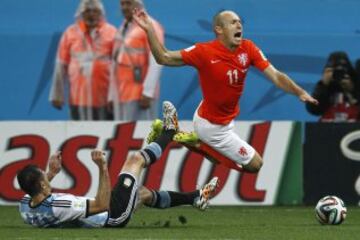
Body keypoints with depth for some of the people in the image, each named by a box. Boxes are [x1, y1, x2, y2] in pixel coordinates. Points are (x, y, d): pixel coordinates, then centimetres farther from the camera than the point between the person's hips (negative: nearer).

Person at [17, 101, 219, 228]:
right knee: (135, 160, 7)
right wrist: (103, 169, -34)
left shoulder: (26, 206, -16)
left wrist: (51, 173, 10)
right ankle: (169, 131, 37)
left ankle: (195, 198, 49)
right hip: (113, 217, -8)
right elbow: (102, 205, -31)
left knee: (144, 193, 30)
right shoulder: (58, 206, -41)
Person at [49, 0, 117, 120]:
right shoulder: (70, 33, 6)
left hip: (104, 97, -1)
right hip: (79, 97, 1)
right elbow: (61, 66, 7)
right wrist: (57, 95, 5)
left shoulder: (111, 32, 3)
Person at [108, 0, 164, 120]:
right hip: (121, 96, 8)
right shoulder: (122, 30, 20)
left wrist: (147, 93, -21)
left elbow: (156, 63, -14)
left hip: (140, 96, -8)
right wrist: (112, 96, 18)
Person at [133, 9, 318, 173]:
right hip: (213, 126, -7)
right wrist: (149, 30, -31)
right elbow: (164, 58, -18)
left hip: (227, 119, 7)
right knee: (254, 164, -2)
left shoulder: (248, 49, -12)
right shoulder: (204, 52, -25)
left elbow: (275, 75, -15)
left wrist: (299, 92, -30)